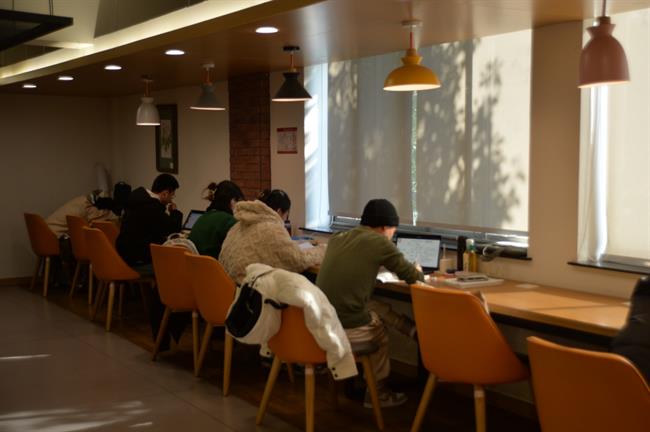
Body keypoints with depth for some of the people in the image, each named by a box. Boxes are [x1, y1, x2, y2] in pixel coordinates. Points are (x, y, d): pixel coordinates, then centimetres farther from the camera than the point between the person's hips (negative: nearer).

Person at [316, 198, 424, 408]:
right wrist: (418, 272, 24)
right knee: (380, 331, 26)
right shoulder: (379, 242, -7)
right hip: (347, 328, -6)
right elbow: (412, 276, 2)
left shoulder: (337, 239, 12)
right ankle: (377, 392, 41)